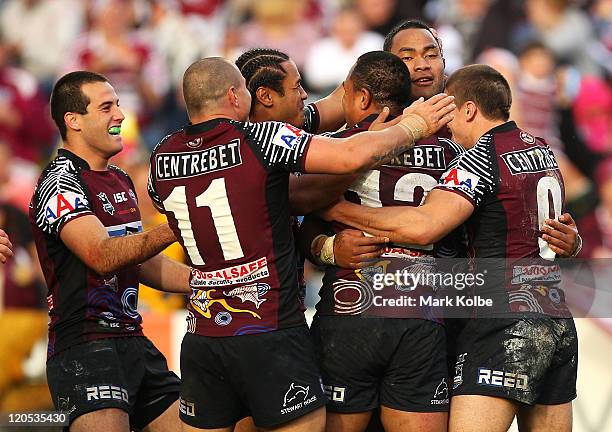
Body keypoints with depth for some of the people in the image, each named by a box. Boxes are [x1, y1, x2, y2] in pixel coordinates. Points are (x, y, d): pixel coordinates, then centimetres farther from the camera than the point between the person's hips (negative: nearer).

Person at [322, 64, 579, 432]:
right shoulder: (543, 151, 16)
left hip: (505, 321, -9)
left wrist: (334, 208, -15)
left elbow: (423, 226, -20)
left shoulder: (482, 157, -9)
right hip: (559, 320, 9)